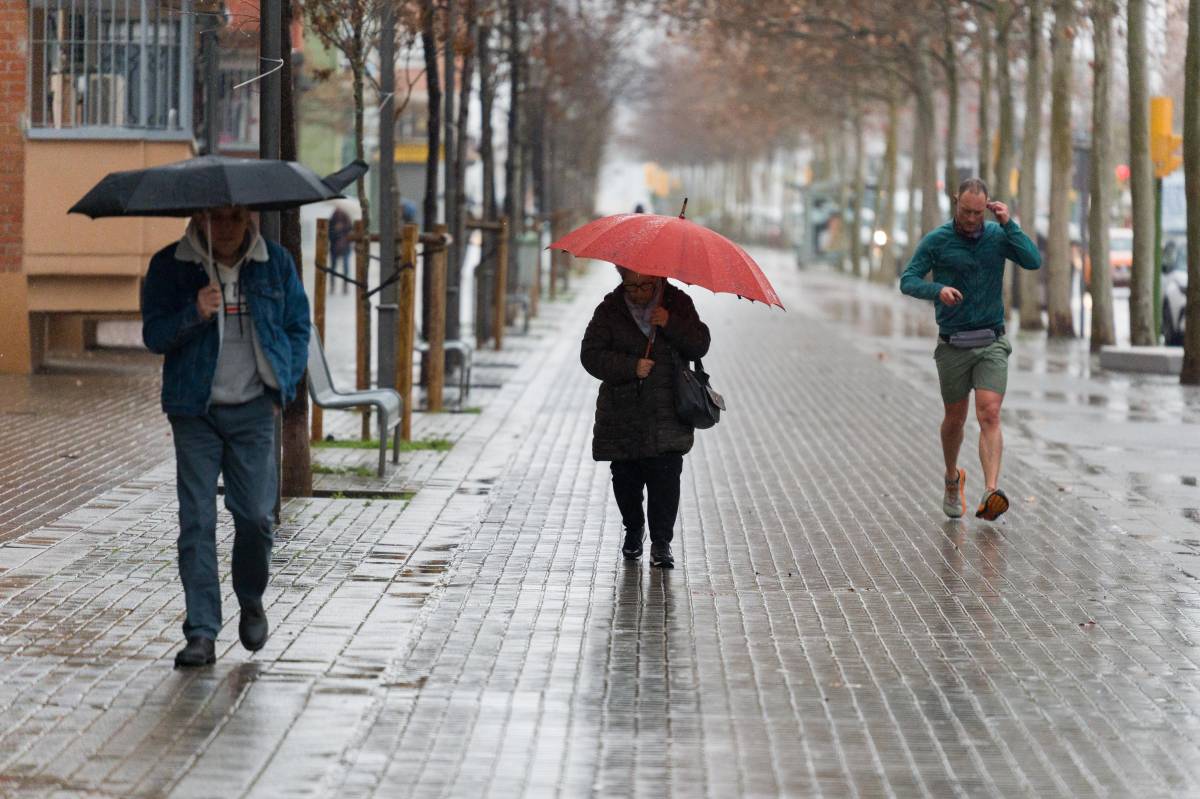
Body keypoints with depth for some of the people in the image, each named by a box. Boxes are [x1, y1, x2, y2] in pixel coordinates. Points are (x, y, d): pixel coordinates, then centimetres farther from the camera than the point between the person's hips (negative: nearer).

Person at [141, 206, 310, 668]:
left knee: (255, 514, -2)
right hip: (194, 410, -1)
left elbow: (298, 328, 12)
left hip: (253, 409, 1)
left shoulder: (275, 263, 3)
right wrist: (194, 314, -23)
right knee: (196, 520, -4)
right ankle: (201, 634, -2)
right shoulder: (169, 265, -2)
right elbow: (153, 335, -5)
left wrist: (284, 388, 3)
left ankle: (251, 601, 27)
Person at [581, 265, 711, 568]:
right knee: (625, 478, 6)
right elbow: (591, 355, -7)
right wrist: (631, 367, -18)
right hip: (622, 413, 1)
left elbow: (699, 346, -4)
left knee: (665, 476, -11)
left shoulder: (678, 304, 2)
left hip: (667, 414, -1)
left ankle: (661, 542, -3)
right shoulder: (610, 310, 0)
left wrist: (670, 324, -19)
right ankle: (634, 528, 32)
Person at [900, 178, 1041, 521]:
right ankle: (953, 479, 40)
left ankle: (991, 493, -26)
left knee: (989, 415, -16)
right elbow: (908, 280, -6)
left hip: (991, 342, 0)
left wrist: (1008, 223, -15)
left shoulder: (998, 235, 1)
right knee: (955, 420, 13)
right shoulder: (936, 241, -4)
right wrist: (938, 289, -25)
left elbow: (1034, 261, -10)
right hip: (953, 346, 0)